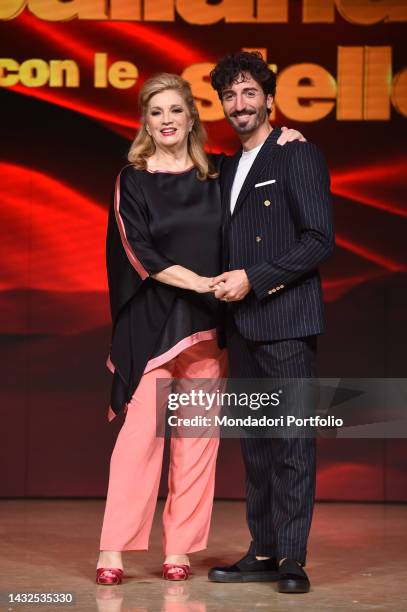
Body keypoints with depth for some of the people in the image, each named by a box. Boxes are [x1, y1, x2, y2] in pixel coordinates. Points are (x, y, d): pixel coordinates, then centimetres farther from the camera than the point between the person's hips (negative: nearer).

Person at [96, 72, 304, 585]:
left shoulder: (218, 176, 10)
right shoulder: (132, 181, 2)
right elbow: (140, 252, -7)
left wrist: (284, 141, 0)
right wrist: (201, 282, -16)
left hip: (207, 321, 3)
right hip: (151, 321, -3)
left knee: (197, 435, 1)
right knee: (141, 430, -9)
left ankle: (179, 548, 8)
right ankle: (112, 551, -6)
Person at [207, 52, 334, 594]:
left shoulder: (299, 156, -4)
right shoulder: (228, 168, 19)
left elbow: (319, 240, -12)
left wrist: (254, 280, -15)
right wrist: (226, 285, 8)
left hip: (286, 320, -8)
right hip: (242, 324, 8)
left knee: (292, 441, -7)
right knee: (255, 443, 10)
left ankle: (292, 558, -5)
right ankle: (264, 553, 15)